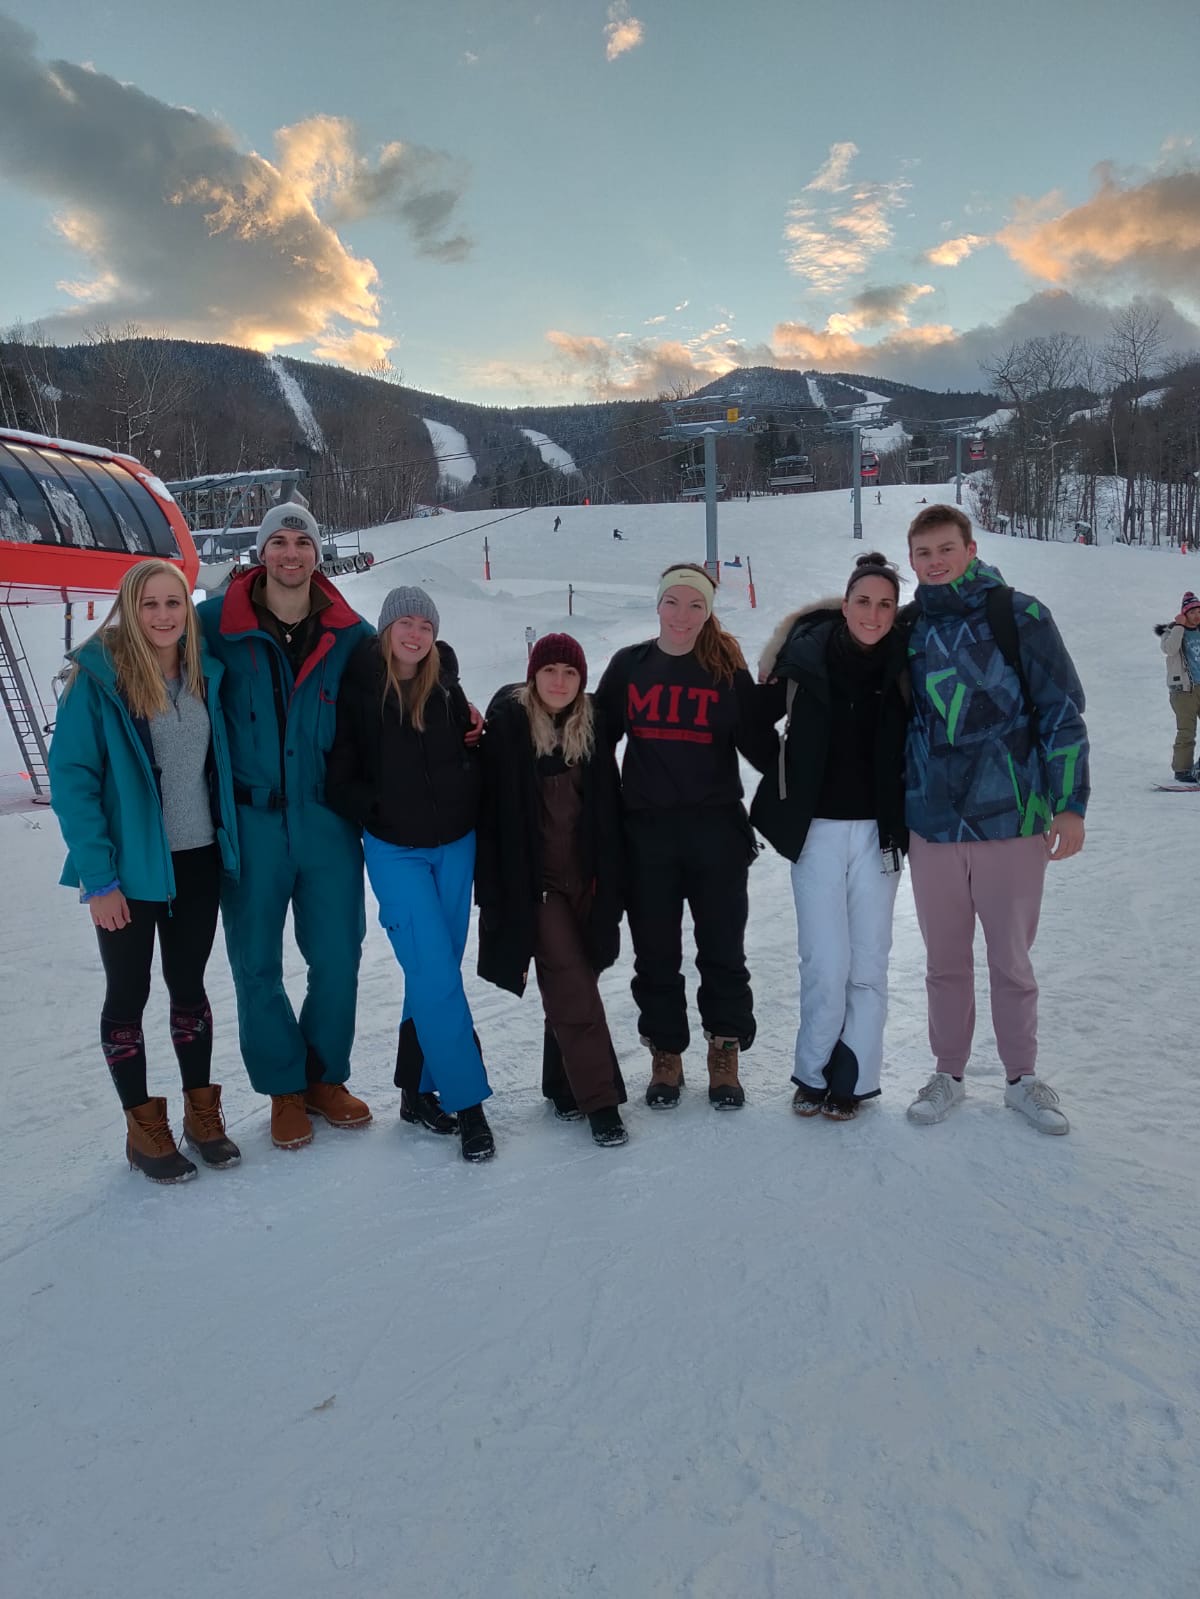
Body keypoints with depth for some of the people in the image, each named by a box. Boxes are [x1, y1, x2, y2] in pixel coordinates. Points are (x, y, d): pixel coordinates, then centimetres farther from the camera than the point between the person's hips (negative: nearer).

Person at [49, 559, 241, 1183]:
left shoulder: (204, 673, 4)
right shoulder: (98, 677, -12)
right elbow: (71, 778, -13)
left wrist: (229, 842, 7)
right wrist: (98, 875, -17)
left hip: (197, 861, 4)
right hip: (130, 868, -4)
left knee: (189, 985, 15)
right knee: (128, 993, 9)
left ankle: (201, 1113, 29)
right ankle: (143, 1127, 23)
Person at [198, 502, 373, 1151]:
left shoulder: (352, 636, 2)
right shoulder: (216, 624, -4)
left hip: (328, 822, 1)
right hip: (250, 823, -1)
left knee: (337, 959, 8)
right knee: (257, 965, 7)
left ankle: (327, 1077, 30)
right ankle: (284, 1089, 26)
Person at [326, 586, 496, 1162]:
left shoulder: (446, 688, 2)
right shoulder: (358, 690, -9)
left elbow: (472, 757, 12)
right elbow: (339, 776, -6)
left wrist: (466, 806, 0)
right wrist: (377, 813, -9)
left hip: (455, 847, 4)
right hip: (396, 852, -4)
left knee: (436, 972, 10)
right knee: (436, 974, -9)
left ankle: (418, 1087, 24)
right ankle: (466, 1102, 1)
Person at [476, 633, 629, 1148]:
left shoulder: (590, 728, 5)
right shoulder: (508, 721, -7)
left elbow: (607, 810, 9)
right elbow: (495, 808, -9)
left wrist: (608, 879, 7)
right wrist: (498, 887, -11)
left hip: (584, 876, 4)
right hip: (535, 879, -4)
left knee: (570, 984, 12)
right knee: (573, 987, -7)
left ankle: (563, 1085, 28)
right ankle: (600, 1099, -1)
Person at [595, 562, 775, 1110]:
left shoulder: (728, 669, 1)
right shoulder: (629, 665, 5)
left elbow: (760, 750, 1)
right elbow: (599, 734, 11)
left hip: (716, 829, -1)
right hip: (647, 832, 1)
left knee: (722, 950, 7)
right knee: (655, 954, 9)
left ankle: (724, 1057, 23)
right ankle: (665, 1057, 25)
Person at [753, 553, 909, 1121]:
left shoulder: (901, 667, -1)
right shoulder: (807, 655, -6)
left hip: (878, 830, 2)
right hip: (816, 829, -1)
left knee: (867, 962, 7)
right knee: (825, 962, -1)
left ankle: (852, 1079, 20)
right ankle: (813, 1073, 18)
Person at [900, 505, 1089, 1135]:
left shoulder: (1020, 616, -4)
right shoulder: (907, 629, 6)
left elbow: (1062, 711, -3)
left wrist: (1068, 803, -7)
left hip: (1011, 821, -2)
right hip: (931, 824, 3)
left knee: (1011, 959, 9)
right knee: (945, 960, 13)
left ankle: (1022, 1076, 28)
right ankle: (948, 1073, 29)